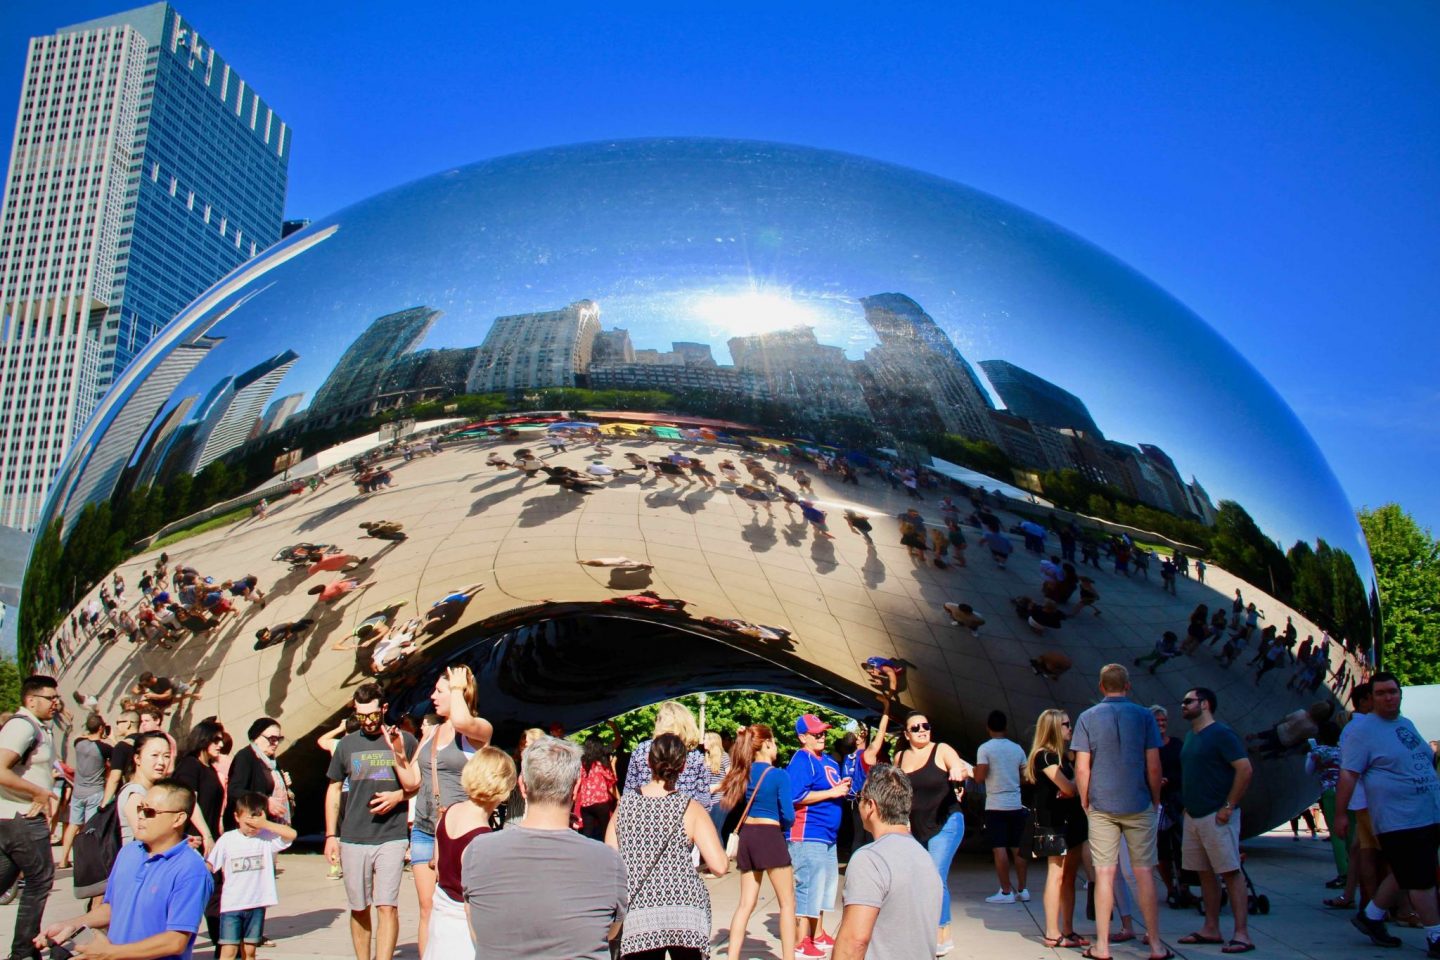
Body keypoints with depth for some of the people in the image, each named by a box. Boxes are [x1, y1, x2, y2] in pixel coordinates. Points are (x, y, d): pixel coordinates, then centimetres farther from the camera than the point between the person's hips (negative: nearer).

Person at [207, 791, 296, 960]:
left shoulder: (267, 837, -1)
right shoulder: (227, 839, -2)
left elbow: (291, 834, -17)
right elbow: (209, 867, 0)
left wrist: (265, 824, -22)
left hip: (257, 904, 1)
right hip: (231, 904, -1)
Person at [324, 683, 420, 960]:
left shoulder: (403, 740, 1)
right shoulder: (347, 744, 8)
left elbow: (414, 786, 1)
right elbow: (333, 790, 14)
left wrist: (399, 754, -15)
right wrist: (330, 836, 9)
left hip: (391, 837, -3)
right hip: (352, 840, 3)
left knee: (387, 906, -10)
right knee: (359, 908, 10)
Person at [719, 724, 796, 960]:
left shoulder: (745, 772, 6)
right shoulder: (779, 775, -11)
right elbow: (788, 816, -11)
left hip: (746, 835, 6)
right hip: (770, 836, -6)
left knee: (746, 903, 12)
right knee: (787, 902, 7)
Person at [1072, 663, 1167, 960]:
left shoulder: (1088, 718, -1)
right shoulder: (1144, 716, -1)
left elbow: (1081, 769, -4)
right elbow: (1154, 766, -3)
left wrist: (1085, 802, 7)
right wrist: (1156, 800, 9)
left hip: (1101, 806, 0)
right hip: (1138, 804, 0)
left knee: (1104, 873, 3)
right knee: (1144, 872, 6)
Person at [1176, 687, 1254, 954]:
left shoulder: (1221, 734, -10)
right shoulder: (1191, 736, 15)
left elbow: (1245, 769, -17)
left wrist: (1229, 806, -18)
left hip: (1216, 815, -9)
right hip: (1193, 816, 9)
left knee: (1231, 872, -6)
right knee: (1205, 873, 11)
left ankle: (1242, 934, -4)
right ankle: (1211, 929, 18)